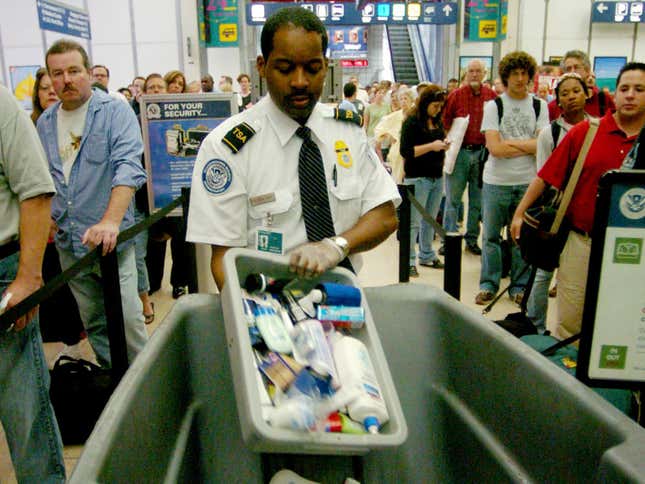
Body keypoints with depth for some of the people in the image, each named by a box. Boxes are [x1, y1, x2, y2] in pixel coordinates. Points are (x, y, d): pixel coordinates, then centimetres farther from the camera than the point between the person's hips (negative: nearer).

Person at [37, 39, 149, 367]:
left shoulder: (115, 112, -7)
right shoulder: (44, 122, 11)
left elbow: (128, 167, -20)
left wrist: (111, 221, -32)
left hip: (110, 240, -5)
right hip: (67, 242, 6)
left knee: (127, 318, -6)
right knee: (92, 322, 15)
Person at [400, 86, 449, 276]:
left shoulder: (438, 122, 13)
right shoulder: (412, 122, -7)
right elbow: (406, 151, -14)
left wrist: (444, 145, 3)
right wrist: (431, 146, -18)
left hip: (437, 177, 7)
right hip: (418, 178, -7)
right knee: (413, 222, -2)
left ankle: (427, 255, 25)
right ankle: (409, 261, 5)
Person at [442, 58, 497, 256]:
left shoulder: (492, 97, 4)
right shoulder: (456, 95, 0)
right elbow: (445, 121, 1)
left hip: (482, 152, 2)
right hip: (460, 151, -2)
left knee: (478, 200, 9)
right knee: (453, 198, 2)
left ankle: (472, 239, 21)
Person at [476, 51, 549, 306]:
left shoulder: (540, 106, 6)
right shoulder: (493, 106, 0)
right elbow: (495, 148, -11)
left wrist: (507, 142, -10)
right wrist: (528, 146, -5)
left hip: (528, 182, 1)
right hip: (496, 182, -1)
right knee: (491, 235, 6)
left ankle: (519, 286, 21)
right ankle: (488, 284, 19)